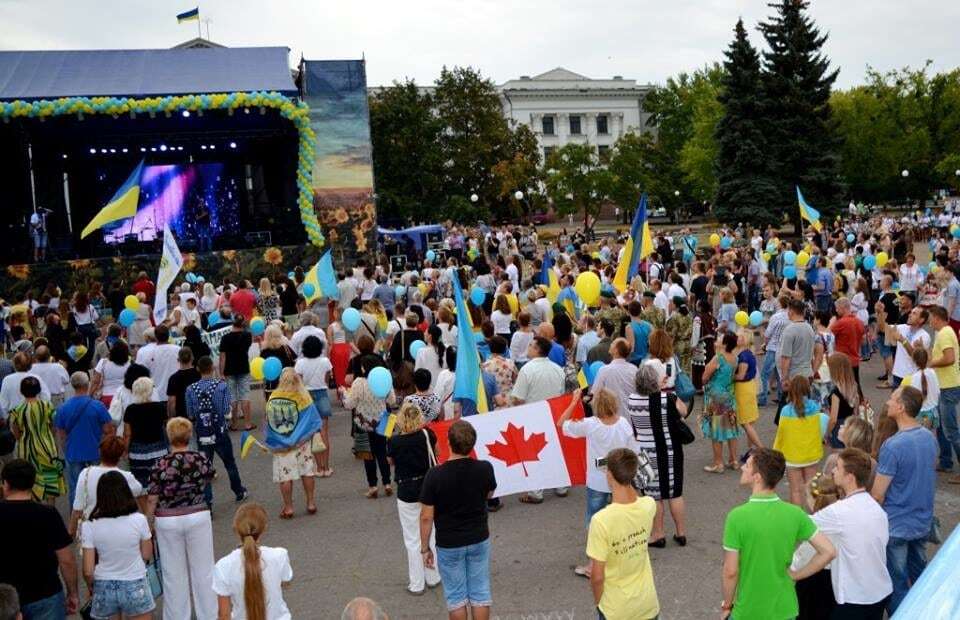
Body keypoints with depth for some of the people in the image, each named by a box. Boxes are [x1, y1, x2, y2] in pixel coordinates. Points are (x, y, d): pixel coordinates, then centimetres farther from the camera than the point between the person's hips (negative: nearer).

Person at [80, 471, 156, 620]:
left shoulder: (89, 526, -11)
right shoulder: (139, 520, -13)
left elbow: (88, 571, -8)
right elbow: (147, 555, 1)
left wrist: (91, 588, 11)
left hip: (104, 588, 1)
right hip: (134, 587, -1)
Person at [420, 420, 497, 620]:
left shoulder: (435, 475, -22)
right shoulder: (485, 469, -15)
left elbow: (426, 517, -15)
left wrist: (425, 548, -2)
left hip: (448, 545, -2)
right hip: (479, 540, 2)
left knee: (456, 596, 13)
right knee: (480, 593, 15)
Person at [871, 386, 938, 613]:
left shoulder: (893, 446, -25)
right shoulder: (929, 437, -2)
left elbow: (878, 495, -19)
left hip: (897, 526, -7)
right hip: (923, 523, 7)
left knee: (897, 585, 6)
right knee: (920, 577, 23)